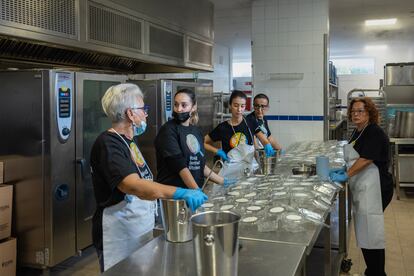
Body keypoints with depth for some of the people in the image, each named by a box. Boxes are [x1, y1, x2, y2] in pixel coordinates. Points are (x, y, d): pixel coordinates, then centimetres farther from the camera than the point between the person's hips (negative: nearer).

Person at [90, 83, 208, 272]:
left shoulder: (130, 140, 9)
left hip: (141, 230, 9)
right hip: (119, 235, -9)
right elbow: (133, 186, -35)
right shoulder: (107, 144, -20)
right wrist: (181, 193, -44)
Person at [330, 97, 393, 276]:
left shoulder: (375, 133, -13)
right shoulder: (358, 132, 15)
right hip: (361, 188, 10)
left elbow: (366, 159, -22)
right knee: (364, 232, 15)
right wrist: (345, 169, 9)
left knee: (371, 234, -4)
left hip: (373, 190, -10)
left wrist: (346, 175, -17)